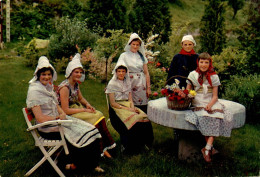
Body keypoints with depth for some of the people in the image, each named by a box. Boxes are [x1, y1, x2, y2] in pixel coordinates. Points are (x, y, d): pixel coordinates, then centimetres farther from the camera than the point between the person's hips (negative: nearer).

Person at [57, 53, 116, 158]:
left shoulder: (76, 84, 6)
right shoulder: (65, 87, -20)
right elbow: (65, 110, -22)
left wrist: (87, 105, -1)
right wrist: (84, 110, -20)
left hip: (77, 108, 8)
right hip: (68, 116, -8)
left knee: (99, 115, -15)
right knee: (96, 118, -21)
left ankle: (103, 147, -12)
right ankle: (102, 148, -7)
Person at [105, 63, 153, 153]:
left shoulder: (127, 83, 15)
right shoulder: (112, 84, -2)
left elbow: (130, 99, 13)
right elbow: (112, 103, -7)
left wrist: (132, 107, -9)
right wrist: (126, 109, -16)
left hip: (128, 105, 5)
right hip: (116, 108, -5)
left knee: (144, 117, -24)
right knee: (133, 120, -33)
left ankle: (143, 143, -14)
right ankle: (130, 148, -20)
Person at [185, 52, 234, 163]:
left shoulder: (214, 77, 10)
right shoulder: (193, 75, 9)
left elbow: (215, 96, 5)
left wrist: (210, 104, -15)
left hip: (211, 103, 2)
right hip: (197, 103, -1)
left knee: (216, 117, -30)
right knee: (205, 116, -32)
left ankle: (207, 148, -32)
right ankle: (210, 147, -25)